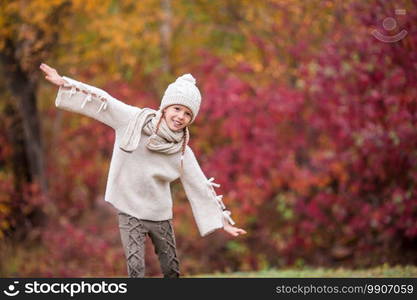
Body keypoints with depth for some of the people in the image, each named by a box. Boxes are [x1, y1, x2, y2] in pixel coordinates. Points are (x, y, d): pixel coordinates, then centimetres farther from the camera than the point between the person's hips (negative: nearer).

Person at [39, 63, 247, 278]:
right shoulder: (134, 120, -10)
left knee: (171, 268, 11)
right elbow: (101, 102, -8)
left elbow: (201, 186, 1)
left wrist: (223, 219, 2)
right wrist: (64, 83, -12)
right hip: (129, 212, -2)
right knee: (135, 267, -11)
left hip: (160, 215, 3)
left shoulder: (182, 153, -5)